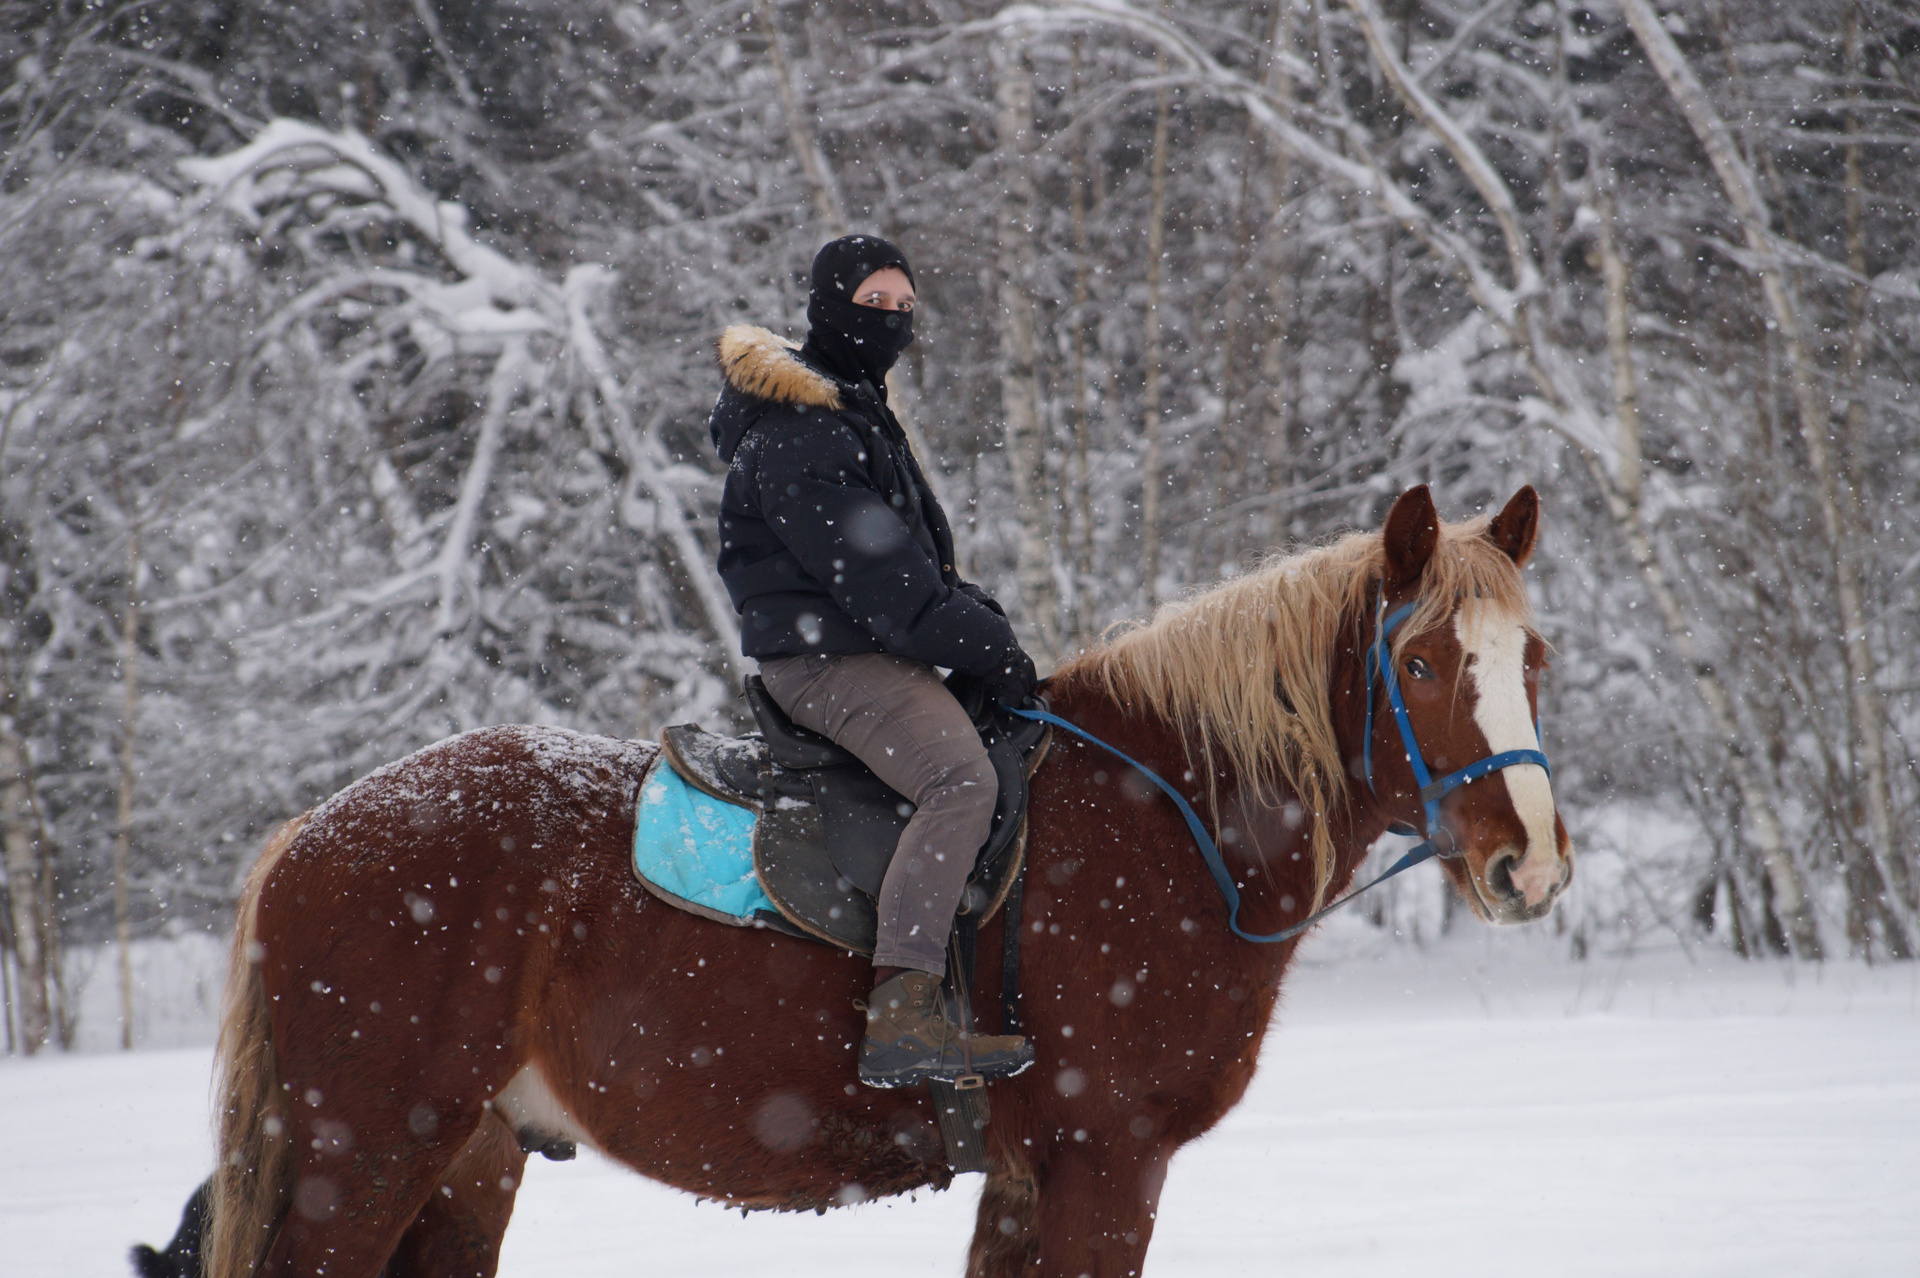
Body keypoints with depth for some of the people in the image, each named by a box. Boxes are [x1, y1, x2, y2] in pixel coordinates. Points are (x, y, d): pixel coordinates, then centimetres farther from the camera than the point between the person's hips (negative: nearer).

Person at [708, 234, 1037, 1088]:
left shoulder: (859, 411, 21)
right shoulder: (793, 431, -13)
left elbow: (921, 560, 24)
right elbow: (870, 576, -19)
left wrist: (983, 621, 7)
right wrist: (984, 646, -16)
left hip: (880, 649, 11)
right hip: (824, 657, -11)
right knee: (962, 778, -31)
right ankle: (900, 1016, -43)